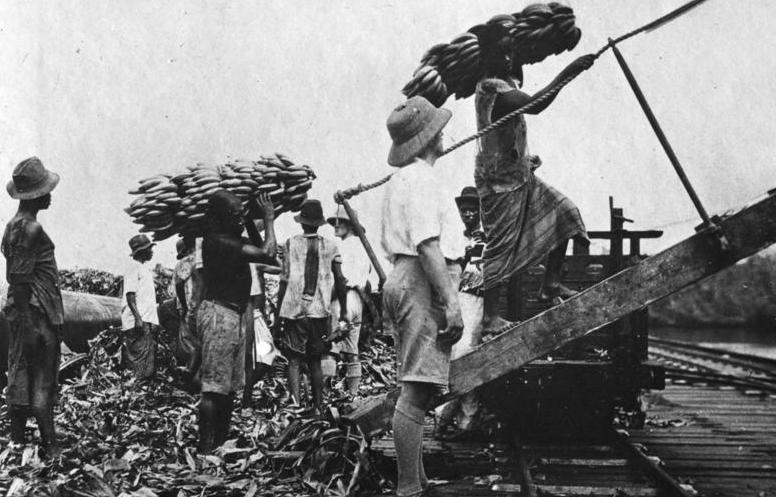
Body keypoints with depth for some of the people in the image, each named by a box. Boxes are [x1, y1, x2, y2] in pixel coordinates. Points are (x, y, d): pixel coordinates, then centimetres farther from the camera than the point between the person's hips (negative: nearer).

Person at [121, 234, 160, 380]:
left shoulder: (146, 268, 20)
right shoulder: (134, 268, -9)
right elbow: (130, 295, -16)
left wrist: (154, 321, 20)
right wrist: (137, 318, -24)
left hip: (148, 321, 9)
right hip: (138, 322, -9)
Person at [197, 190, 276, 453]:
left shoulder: (232, 239, 13)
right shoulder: (218, 241, -17)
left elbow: (262, 253, 22)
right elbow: (267, 253, -22)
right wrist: (269, 218, -11)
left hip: (235, 316, 10)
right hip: (219, 314, -10)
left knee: (229, 388, 14)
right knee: (213, 388, -9)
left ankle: (222, 443, 20)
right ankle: (205, 449, -7)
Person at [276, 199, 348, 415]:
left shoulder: (291, 243, -1)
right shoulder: (330, 246, 4)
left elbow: (285, 280, -5)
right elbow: (340, 279, 3)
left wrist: (278, 311, 1)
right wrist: (343, 312, 10)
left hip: (294, 310, -2)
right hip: (320, 311, 2)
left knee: (294, 360, 0)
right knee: (315, 362, 12)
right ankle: (318, 408, 12)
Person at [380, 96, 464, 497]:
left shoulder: (396, 182, 21)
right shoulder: (422, 179, -11)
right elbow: (427, 245, -20)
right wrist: (451, 301, -22)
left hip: (398, 279, 11)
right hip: (422, 284, -11)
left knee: (415, 389, 14)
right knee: (417, 389, -12)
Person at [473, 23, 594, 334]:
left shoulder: (503, 80, 7)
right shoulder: (492, 88, -22)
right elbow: (534, 105, -36)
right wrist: (567, 73, -37)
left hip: (520, 177, 10)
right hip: (500, 184, -10)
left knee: (563, 213, 9)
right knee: (501, 249, -4)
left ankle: (550, 286, 17)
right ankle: (489, 317, 5)